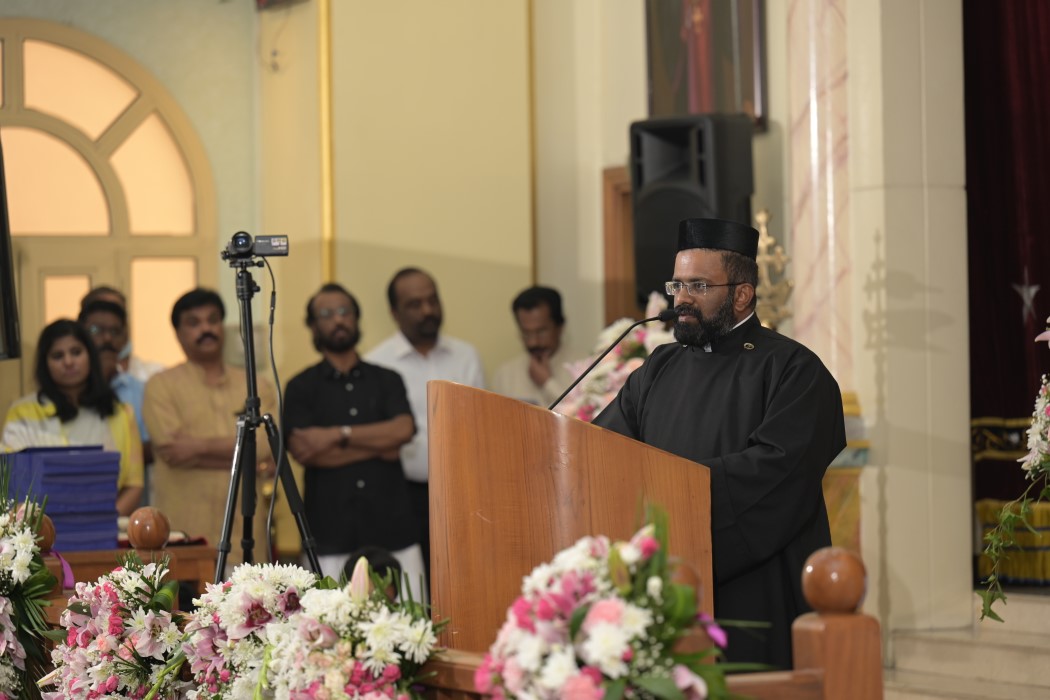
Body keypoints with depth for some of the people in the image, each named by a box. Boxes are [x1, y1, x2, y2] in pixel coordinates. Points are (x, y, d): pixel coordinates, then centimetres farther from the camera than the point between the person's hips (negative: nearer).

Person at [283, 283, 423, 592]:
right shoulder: (301, 388, 10)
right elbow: (303, 450, -6)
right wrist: (379, 445, -3)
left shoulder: (386, 380, 16)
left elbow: (403, 429, -2)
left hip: (392, 531, 2)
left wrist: (338, 435, -9)